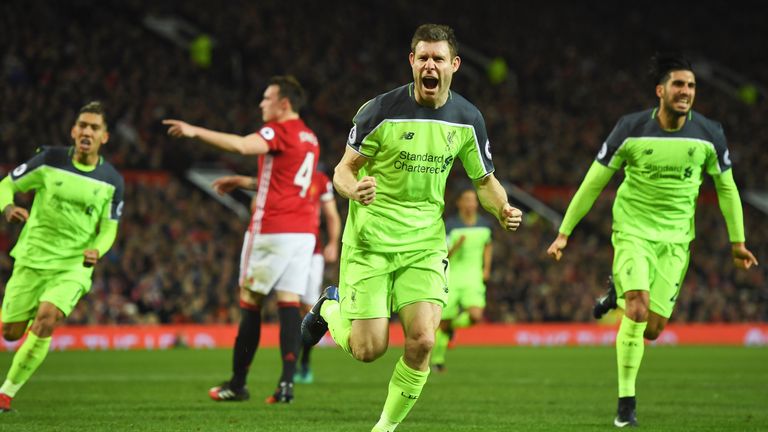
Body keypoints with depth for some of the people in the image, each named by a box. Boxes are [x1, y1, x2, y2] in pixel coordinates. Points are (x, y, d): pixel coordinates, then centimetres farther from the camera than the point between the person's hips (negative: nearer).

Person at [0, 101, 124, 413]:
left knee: (45, 322, -25)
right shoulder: (49, 160, -5)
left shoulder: (111, 181, -2)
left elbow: (108, 229, 5)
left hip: (73, 267, -1)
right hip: (31, 259, 1)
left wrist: (96, 251, -17)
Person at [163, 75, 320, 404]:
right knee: (289, 304, 0)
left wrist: (196, 131, -21)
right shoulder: (309, 138, 19)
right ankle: (287, 384, -10)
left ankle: (237, 383, 7)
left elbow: (241, 145, -27)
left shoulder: (279, 131, -9)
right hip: (302, 232, 8)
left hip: (272, 230, -8)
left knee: (250, 303, 2)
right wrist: (244, 182, 28)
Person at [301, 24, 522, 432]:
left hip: (425, 244, 3)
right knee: (369, 349, -6)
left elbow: (484, 180, 11)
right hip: (369, 243, -3)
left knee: (422, 341, -16)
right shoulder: (380, 110, -12)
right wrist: (355, 190, -29)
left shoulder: (467, 119, -1)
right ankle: (331, 306, 29)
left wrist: (503, 209, -10)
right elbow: (343, 170, -6)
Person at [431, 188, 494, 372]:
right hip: (451, 280, -2)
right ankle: (437, 358, 27)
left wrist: (486, 268, 13)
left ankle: (454, 324, 13)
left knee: (476, 316, -22)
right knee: (444, 323, 2)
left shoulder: (485, 225, 3)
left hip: (473, 281, 2)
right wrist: (456, 246, -29)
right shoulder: (450, 226, -8)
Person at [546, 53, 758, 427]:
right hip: (633, 229, -3)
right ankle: (626, 403, -8)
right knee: (637, 309, -21)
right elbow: (593, 183, -3)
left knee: (653, 328, -2)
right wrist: (564, 233, -2)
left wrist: (738, 242, 12)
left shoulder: (709, 134, -5)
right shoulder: (631, 130, -11)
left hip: (675, 238, 3)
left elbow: (726, 188, 11)